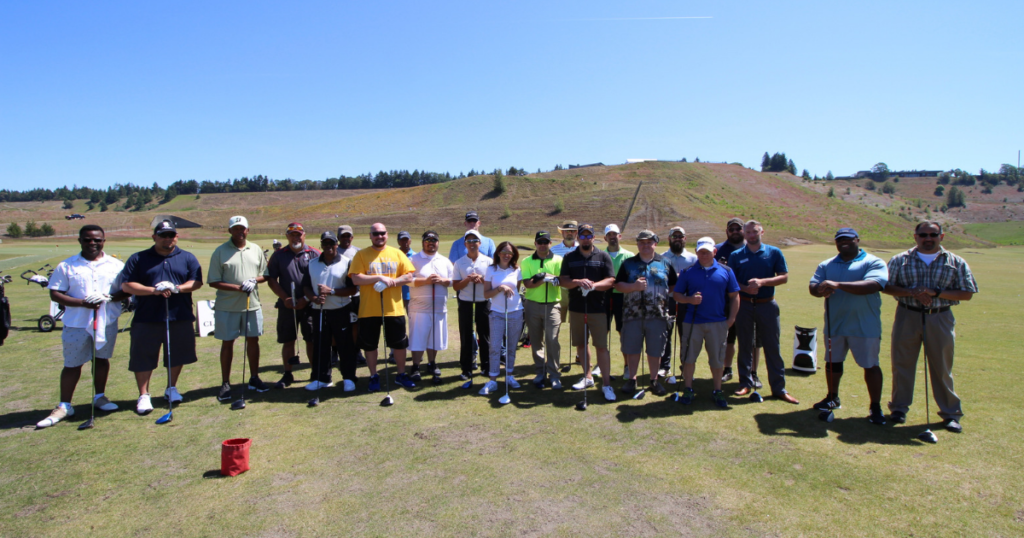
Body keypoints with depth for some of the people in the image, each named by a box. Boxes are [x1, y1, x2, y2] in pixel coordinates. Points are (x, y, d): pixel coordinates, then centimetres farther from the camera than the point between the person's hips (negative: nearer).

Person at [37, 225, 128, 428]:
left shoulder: (116, 265, 4)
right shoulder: (66, 266, 0)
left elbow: (127, 289, 2)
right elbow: (55, 294, -3)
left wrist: (109, 298, -17)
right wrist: (82, 302, -18)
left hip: (108, 322, 1)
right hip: (76, 324, -1)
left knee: (102, 359, 13)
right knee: (72, 364, 5)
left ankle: (99, 397, 29)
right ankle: (64, 405, 16)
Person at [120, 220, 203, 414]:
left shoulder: (188, 258, 9)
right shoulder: (138, 259, 7)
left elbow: (197, 282, 1)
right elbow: (126, 285, -1)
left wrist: (177, 288, -16)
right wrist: (153, 290, -14)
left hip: (180, 318, 1)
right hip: (146, 319, -1)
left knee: (177, 355, 10)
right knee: (143, 357, 2)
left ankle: (172, 388, 28)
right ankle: (143, 395, 15)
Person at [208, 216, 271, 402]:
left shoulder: (256, 249, 8)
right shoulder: (220, 252, -3)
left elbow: (265, 274, 12)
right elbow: (213, 282, -6)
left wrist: (254, 280, -10)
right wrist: (238, 287, -17)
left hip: (253, 304, 3)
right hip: (227, 306, -3)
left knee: (253, 340, 9)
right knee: (227, 343, 4)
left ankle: (254, 378, 23)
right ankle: (225, 383, 14)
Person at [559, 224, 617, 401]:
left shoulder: (603, 257, 4)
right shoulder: (569, 257, 8)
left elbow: (610, 281, -3)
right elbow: (563, 280, -1)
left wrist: (594, 285, -21)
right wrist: (578, 282, -21)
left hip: (597, 309, -2)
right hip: (576, 308, 3)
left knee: (601, 346, -3)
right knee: (580, 344, 12)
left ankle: (606, 383, 3)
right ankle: (587, 376, 28)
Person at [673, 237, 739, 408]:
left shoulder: (726, 271, 4)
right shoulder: (688, 272, 3)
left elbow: (734, 296, 7)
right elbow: (677, 295, 4)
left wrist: (731, 318, -1)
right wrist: (690, 299, -15)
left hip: (718, 323, 1)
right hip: (692, 322, 0)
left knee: (717, 359, 9)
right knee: (689, 356, 6)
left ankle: (717, 391, 25)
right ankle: (688, 390, 20)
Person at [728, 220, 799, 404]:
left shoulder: (774, 253, 3)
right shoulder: (736, 256, 5)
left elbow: (784, 277, -2)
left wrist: (762, 282, -17)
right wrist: (745, 288, -17)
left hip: (767, 305, -1)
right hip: (744, 305, 1)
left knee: (772, 347, 2)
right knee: (744, 346, 8)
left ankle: (779, 388, 9)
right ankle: (745, 384, 18)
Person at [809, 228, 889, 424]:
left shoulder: (873, 263, -5)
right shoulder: (826, 265, 10)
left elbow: (872, 285, -24)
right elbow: (812, 286, -1)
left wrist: (838, 284, -31)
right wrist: (821, 290, -26)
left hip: (864, 326, -4)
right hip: (834, 325, 5)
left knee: (870, 365, 4)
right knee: (832, 362, 16)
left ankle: (875, 407, 17)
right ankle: (832, 398, 34)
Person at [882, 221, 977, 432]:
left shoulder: (956, 263, 4)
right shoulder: (900, 260, 4)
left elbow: (967, 293, 0)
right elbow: (887, 286, 0)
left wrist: (936, 292, -14)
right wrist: (913, 293, -16)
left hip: (940, 320, 0)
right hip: (907, 317, 0)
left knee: (942, 367, 7)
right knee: (902, 364, 6)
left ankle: (950, 413, 20)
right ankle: (899, 407, 18)